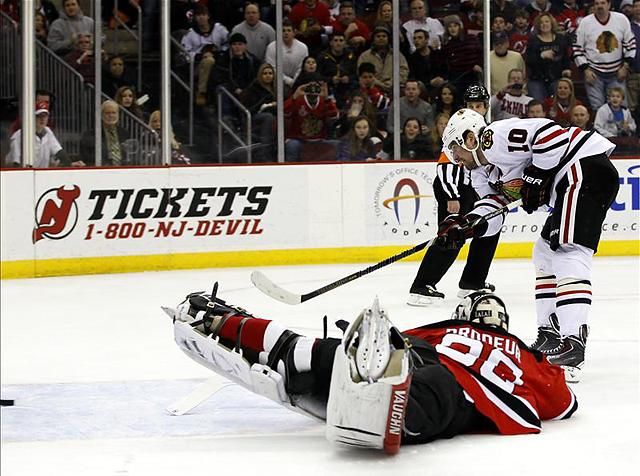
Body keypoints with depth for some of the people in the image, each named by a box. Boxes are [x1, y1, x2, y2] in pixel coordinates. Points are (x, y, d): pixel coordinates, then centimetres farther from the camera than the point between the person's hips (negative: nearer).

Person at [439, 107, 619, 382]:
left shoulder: (495, 137, -13)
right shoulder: (483, 172, 19)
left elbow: (549, 133, -21)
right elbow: (492, 210, 13)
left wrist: (536, 177, -15)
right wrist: (463, 225, -3)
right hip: (568, 184, 12)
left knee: (567, 253, -20)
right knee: (545, 254, 19)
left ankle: (573, 341, -29)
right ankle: (551, 333, 23)